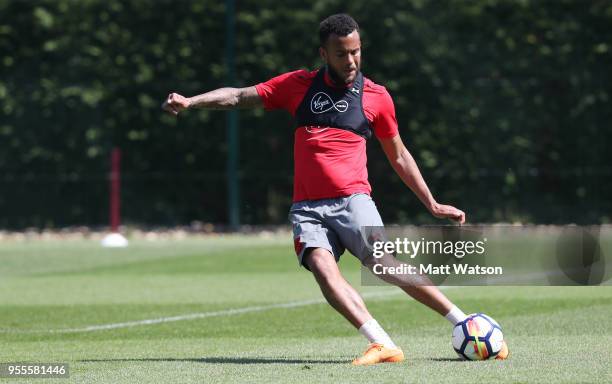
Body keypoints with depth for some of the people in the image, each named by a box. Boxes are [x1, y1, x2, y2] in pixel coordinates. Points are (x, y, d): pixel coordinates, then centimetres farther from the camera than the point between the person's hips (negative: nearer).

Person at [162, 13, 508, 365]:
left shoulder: (376, 96, 9)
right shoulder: (299, 85, 11)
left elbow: (399, 156, 19)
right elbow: (239, 97, 14)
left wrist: (433, 205, 18)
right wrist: (189, 102, 2)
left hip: (353, 200, -1)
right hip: (307, 207, 2)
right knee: (322, 268, -26)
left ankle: (464, 323, -15)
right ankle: (382, 345, -35)